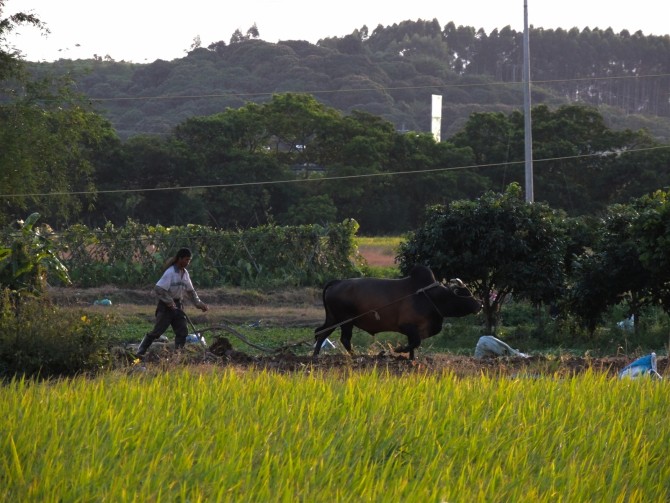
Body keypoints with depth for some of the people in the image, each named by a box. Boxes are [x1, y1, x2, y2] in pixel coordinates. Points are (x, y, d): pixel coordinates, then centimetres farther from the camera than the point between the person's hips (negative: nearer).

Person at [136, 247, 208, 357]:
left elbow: (190, 291, 18)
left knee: (182, 331, 1)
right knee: (157, 331, -8)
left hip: (178, 305, 7)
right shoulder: (170, 273, -18)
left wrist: (199, 303, 9)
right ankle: (140, 352, -1)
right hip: (166, 306, -7)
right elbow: (158, 289, -23)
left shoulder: (185, 273, 7)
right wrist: (169, 302, -22)